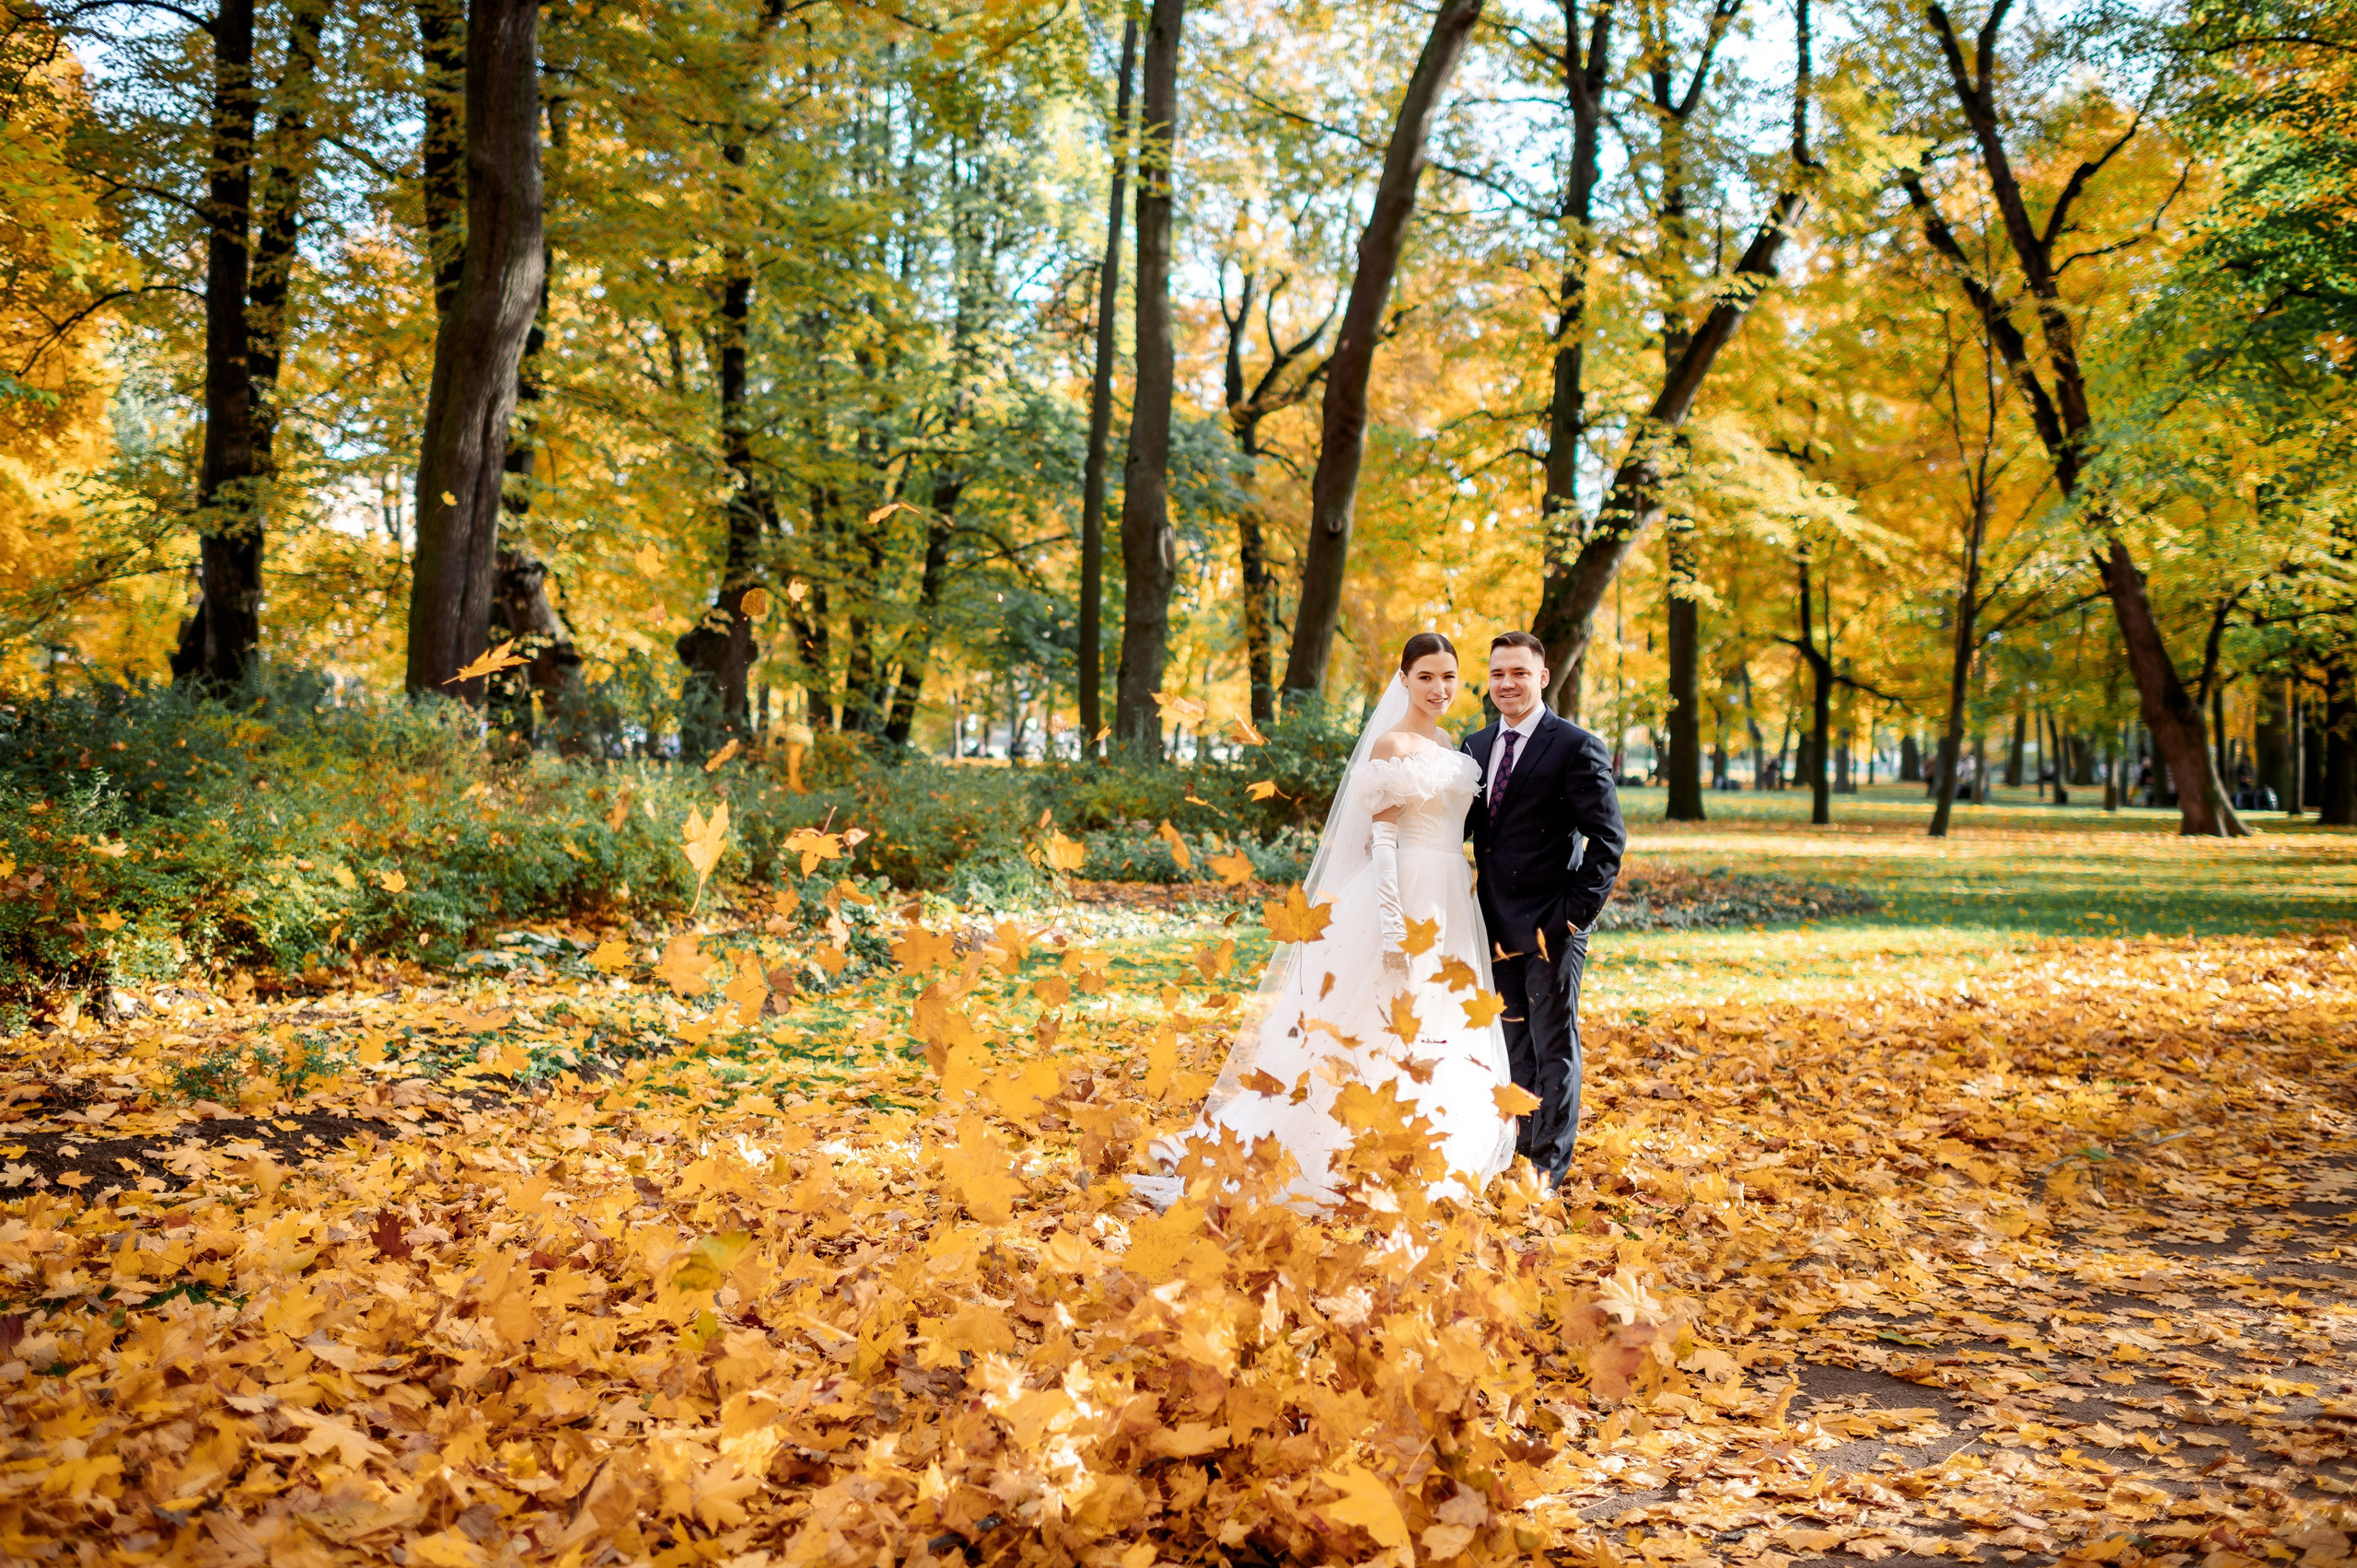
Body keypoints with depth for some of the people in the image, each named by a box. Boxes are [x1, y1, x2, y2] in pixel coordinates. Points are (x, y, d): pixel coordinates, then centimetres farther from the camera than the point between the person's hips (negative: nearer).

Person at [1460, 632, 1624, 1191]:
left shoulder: (1577, 747, -8)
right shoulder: (1476, 746, 11)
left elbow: (1608, 838, -11)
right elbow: (1465, 827, 16)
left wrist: (1576, 911, -15)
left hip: (1551, 925, -6)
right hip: (1500, 924, 6)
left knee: (1554, 1048, 3)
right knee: (1515, 1046, 15)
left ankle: (1548, 1171, 11)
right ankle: (1521, 1152, 26)